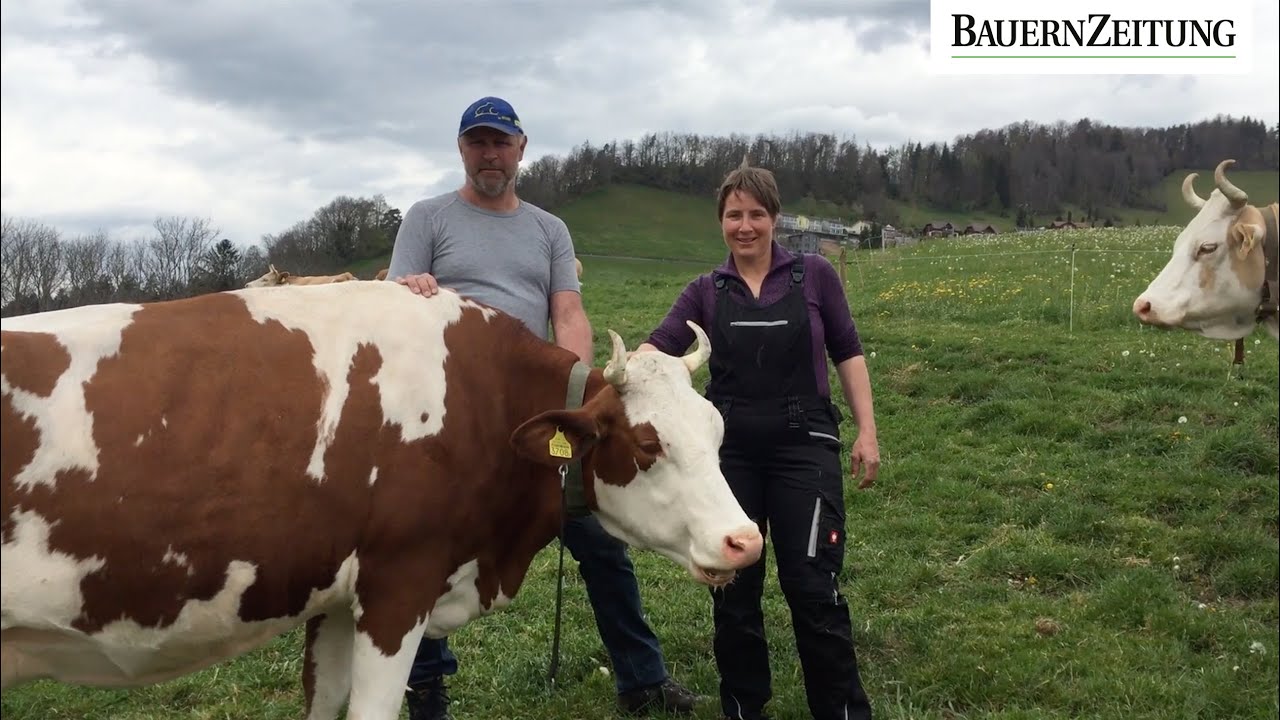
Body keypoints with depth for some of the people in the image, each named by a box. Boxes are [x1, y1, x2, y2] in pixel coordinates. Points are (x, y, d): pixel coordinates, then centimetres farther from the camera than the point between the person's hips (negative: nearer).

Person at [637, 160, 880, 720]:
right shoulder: (705, 291, 6)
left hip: (803, 447, -2)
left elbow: (847, 354, 6)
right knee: (732, 587, 10)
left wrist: (866, 431, 0)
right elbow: (659, 346, -8)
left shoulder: (814, 275, 2)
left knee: (812, 585, -4)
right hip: (730, 452, 3)